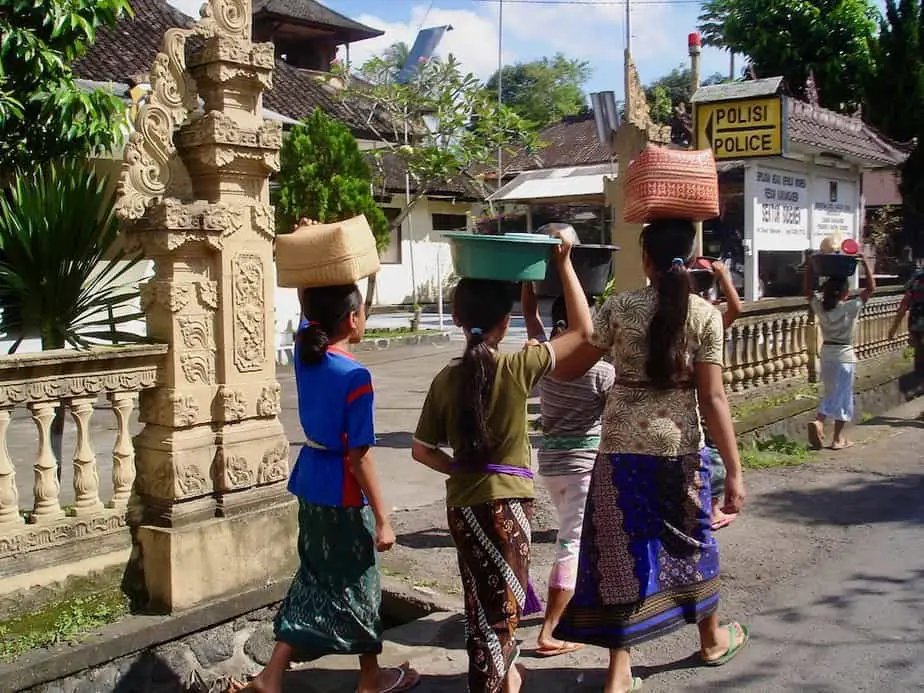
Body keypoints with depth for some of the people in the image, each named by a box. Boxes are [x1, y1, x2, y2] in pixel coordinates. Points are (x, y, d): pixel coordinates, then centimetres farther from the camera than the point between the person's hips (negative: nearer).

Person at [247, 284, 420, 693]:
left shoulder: (304, 349, -3)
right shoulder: (355, 377, -21)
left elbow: (309, 312, 20)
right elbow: (359, 457, -20)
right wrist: (382, 518, -14)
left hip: (311, 484, 7)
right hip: (344, 494, -7)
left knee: (315, 578, 17)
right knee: (358, 583, 10)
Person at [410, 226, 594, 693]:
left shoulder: (446, 379, -2)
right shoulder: (515, 368, -14)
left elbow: (422, 450, 1)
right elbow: (582, 331, -7)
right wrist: (563, 261, -5)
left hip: (462, 501, 5)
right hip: (505, 501, -5)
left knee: (487, 600, 22)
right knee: (499, 606, 9)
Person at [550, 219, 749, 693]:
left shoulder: (620, 308, -5)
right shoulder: (704, 315, -6)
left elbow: (569, 369, 1)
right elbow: (712, 398, -9)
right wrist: (734, 471, -6)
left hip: (622, 449, -1)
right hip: (681, 450, 1)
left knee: (622, 550, 7)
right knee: (690, 542, 21)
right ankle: (712, 639, 43)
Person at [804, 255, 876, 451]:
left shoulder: (820, 307, -2)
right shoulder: (851, 307, -12)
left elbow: (808, 290, 14)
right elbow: (871, 287, -8)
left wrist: (810, 266, 12)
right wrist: (865, 263, -5)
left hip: (826, 352, 4)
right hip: (845, 354, -4)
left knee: (831, 393, 17)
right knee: (843, 396, 4)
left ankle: (818, 421, -8)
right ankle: (838, 438, 7)